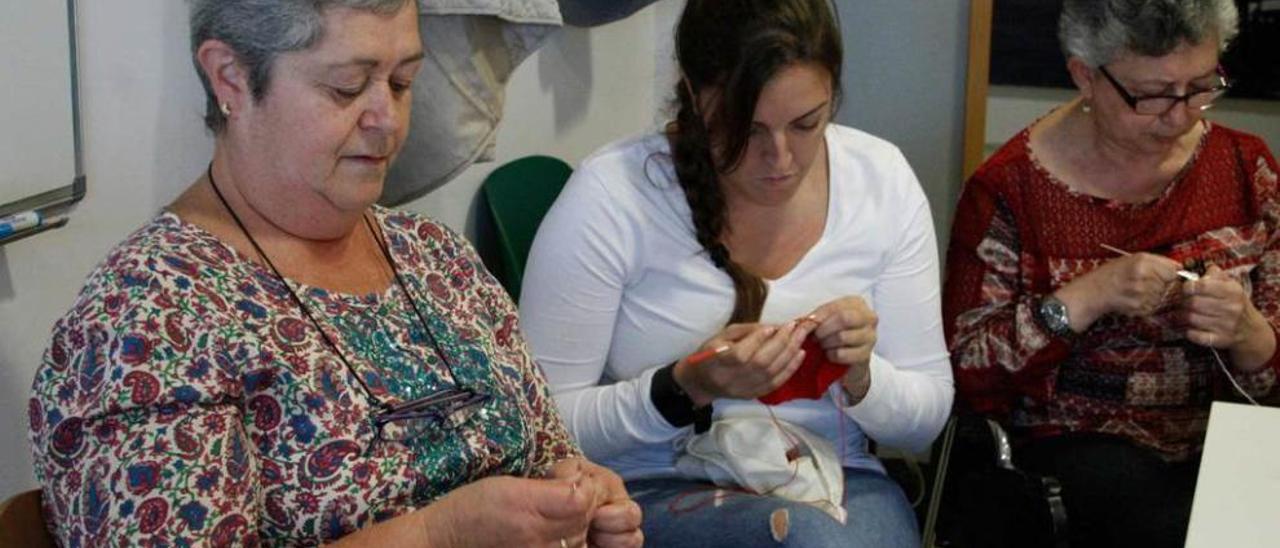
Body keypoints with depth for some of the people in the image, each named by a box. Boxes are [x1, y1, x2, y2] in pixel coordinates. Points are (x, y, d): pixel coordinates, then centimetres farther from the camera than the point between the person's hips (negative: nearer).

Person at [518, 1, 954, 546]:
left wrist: (860, 378, -17)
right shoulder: (611, 196, -14)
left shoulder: (882, 179, -3)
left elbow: (927, 416, 5)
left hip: (836, 482, 4)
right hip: (656, 492, -4)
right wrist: (685, 388, -25)